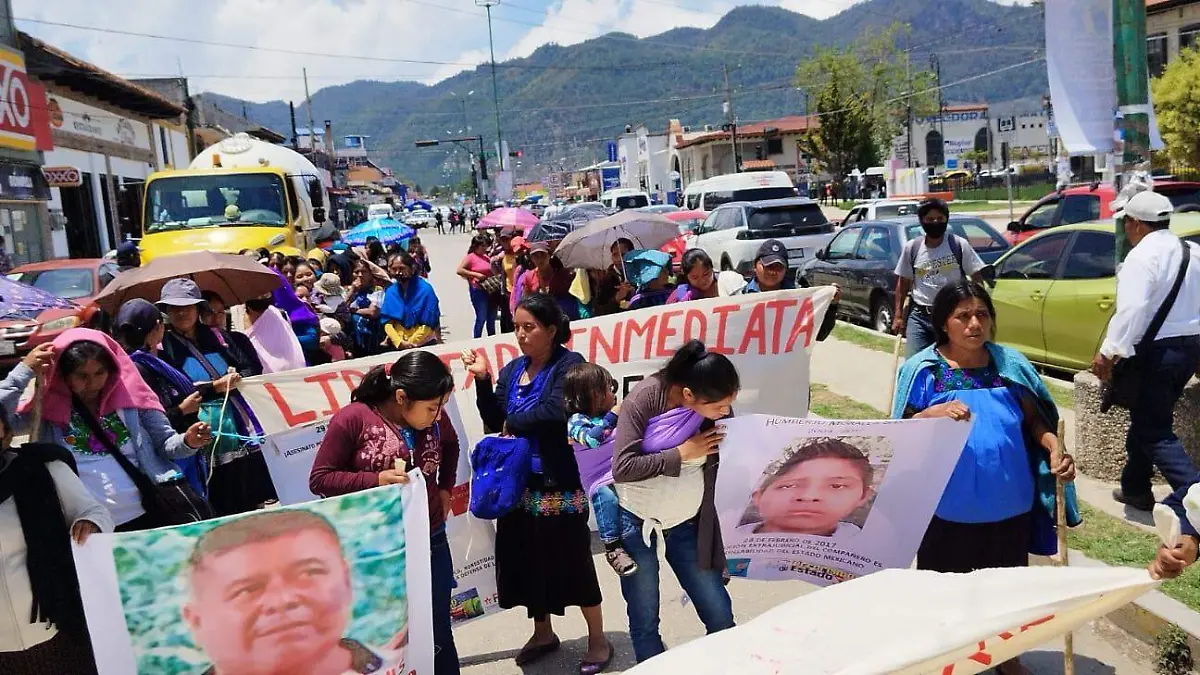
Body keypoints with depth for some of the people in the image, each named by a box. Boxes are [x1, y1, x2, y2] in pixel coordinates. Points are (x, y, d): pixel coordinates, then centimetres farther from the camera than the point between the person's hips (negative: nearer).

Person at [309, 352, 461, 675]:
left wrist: (445, 488, 8)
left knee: (438, 636, 15)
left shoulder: (436, 419, -3)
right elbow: (319, 479, -12)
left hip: (431, 543, 4)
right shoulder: (353, 419, -17)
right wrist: (377, 480, -24)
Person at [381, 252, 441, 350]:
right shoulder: (390, 291, 4)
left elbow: (428, 325, -9)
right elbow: (387, 322, 2)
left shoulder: (425, 289, -7)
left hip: (423, 345, -3)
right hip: (397, 346, 3)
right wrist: (400, 342, -13)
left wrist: (408, 344, -10)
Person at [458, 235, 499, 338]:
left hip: (491, 290, 7)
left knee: (491, 319, 13)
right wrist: (475, 274, -20)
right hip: (478, 290, -7)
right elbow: (459, 270, -16)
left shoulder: (486, 257, 16)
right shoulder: (470, 257, -5)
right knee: (481, 318, -7)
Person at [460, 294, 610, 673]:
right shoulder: (513, 369, 9)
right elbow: (493, 421, 7)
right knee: (527, 559, 14)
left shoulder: (569, 364, -10)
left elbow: (555, 412, -25)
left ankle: (598, 640, 21)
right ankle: (542, 633, 35)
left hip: (560, 483, -6)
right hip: (519, 480, 6)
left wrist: (513, 422, -11)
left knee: (572, 560, 4)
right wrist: (482, 380, -4)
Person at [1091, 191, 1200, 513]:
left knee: (1154, 432, -2)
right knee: (1148, 420, 21)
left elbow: (1131, 310, -27)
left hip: (1156, 350, -9)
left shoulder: (1142, 257, -16)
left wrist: (1109, 351, -25)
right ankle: (1135, 488, 31)